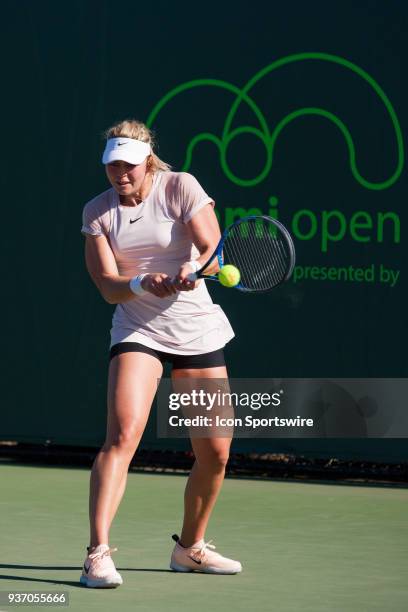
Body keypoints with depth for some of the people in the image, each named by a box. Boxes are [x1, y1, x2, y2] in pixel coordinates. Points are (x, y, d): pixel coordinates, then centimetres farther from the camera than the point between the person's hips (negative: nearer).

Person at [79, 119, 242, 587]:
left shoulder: (181, 187, -7)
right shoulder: (97, 211, -1)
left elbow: (213, 248, -15)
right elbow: (108, 285, -8)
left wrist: (194, 270, -37)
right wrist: (143, 284, -29)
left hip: (197, 329, 1)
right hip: (137, 331, -1)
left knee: (215, 452, 4)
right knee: (122, 434, -22)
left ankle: (190, 548, 26)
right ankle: (98, 553, -25)